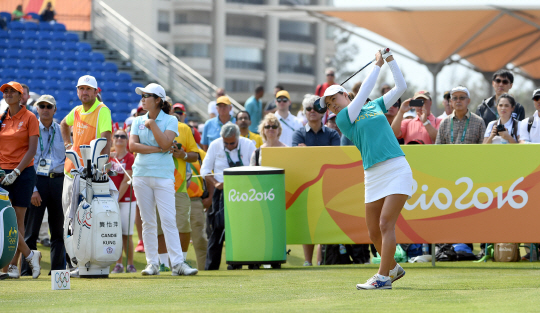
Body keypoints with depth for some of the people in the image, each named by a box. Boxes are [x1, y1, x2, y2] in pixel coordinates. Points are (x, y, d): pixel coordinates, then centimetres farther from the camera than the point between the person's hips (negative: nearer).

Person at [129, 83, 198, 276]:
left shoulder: (170, 121, 1)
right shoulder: (138, 121, 11)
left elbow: (165, 143, -14)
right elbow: (132, 145, -3)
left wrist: (152, 123, -9)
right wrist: (157, 149, -10)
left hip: (163, 175, -4)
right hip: (141, 174, 4)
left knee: (169, 220, -10)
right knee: (148, 221, 4)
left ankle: (178, 262, -11)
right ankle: (152, 263, 8)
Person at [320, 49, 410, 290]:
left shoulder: (376, 106, 15)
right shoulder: (343, 119, 8)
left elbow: (401, 87, 21)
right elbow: (363, 92, 0)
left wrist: (390, 60, 15)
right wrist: (378, 64, 7)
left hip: (397, 170, -2)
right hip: (373, 177, 2)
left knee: (386, 223, -14)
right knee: (374, 232, 2)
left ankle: (383, 277, -13)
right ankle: (393, 268, 26)